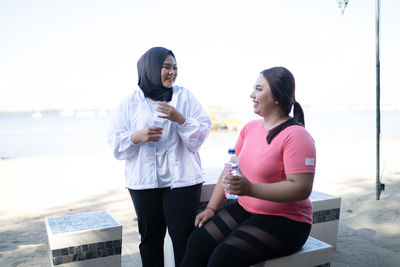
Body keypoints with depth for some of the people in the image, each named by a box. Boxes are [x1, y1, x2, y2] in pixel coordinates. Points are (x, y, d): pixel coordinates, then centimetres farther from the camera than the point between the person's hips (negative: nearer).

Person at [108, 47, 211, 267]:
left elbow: (201, 135, 0)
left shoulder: (185, 96, 5)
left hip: (181, 179, -1)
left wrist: (180, 119, -16)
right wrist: (137, 137, -14)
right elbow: (115, 143, 4)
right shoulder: (131, 102, 6)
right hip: (144, 181, 1)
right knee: (150, 236, 13)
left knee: (183, 236, -1)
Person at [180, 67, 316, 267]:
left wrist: (250, 189, -31)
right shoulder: (249, 128, 7)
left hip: (284, 221, -6)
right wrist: (211, 208, 4)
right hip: (244, 210, 7)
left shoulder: (296, 136, -16)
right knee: (198, 242, -11)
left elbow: (301, 188, -23)